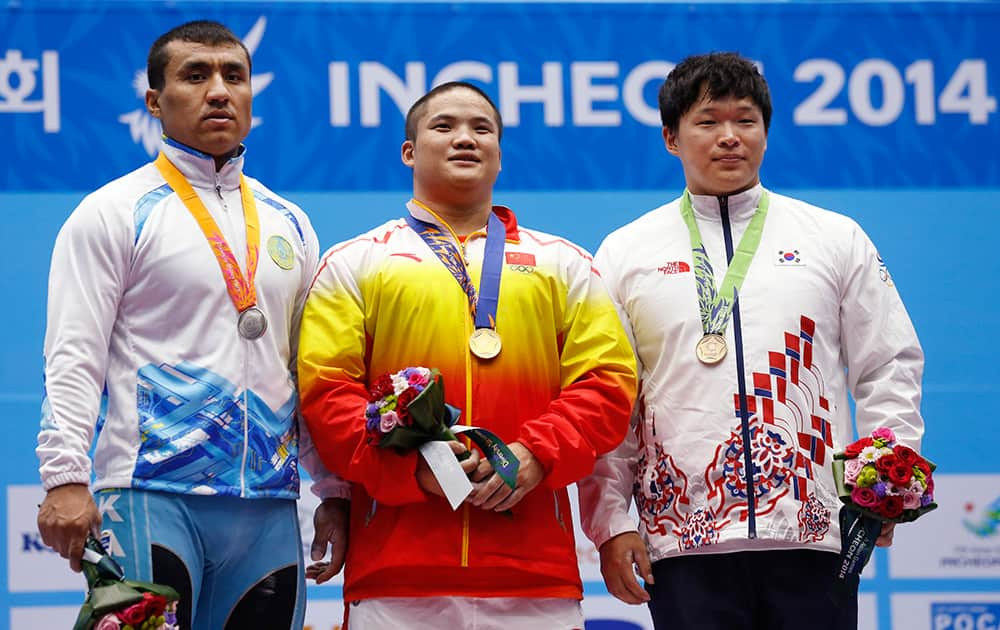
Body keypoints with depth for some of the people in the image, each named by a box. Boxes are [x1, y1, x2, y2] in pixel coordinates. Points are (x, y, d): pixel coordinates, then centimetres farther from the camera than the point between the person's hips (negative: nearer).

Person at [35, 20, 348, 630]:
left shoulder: (288, 224, 18)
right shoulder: (113, 213, 2)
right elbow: (73, 357, -6)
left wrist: (335, 491, 13)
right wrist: (65, 478, -17)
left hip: (268, 505, 5)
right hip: (149, 495, -5)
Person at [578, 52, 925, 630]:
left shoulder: (836, 239, 12)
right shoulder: (625, 253, 11)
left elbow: (890, 369, 11)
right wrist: (611, 521, 1)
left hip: (813, 535, 0)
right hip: (686, 535, 0)